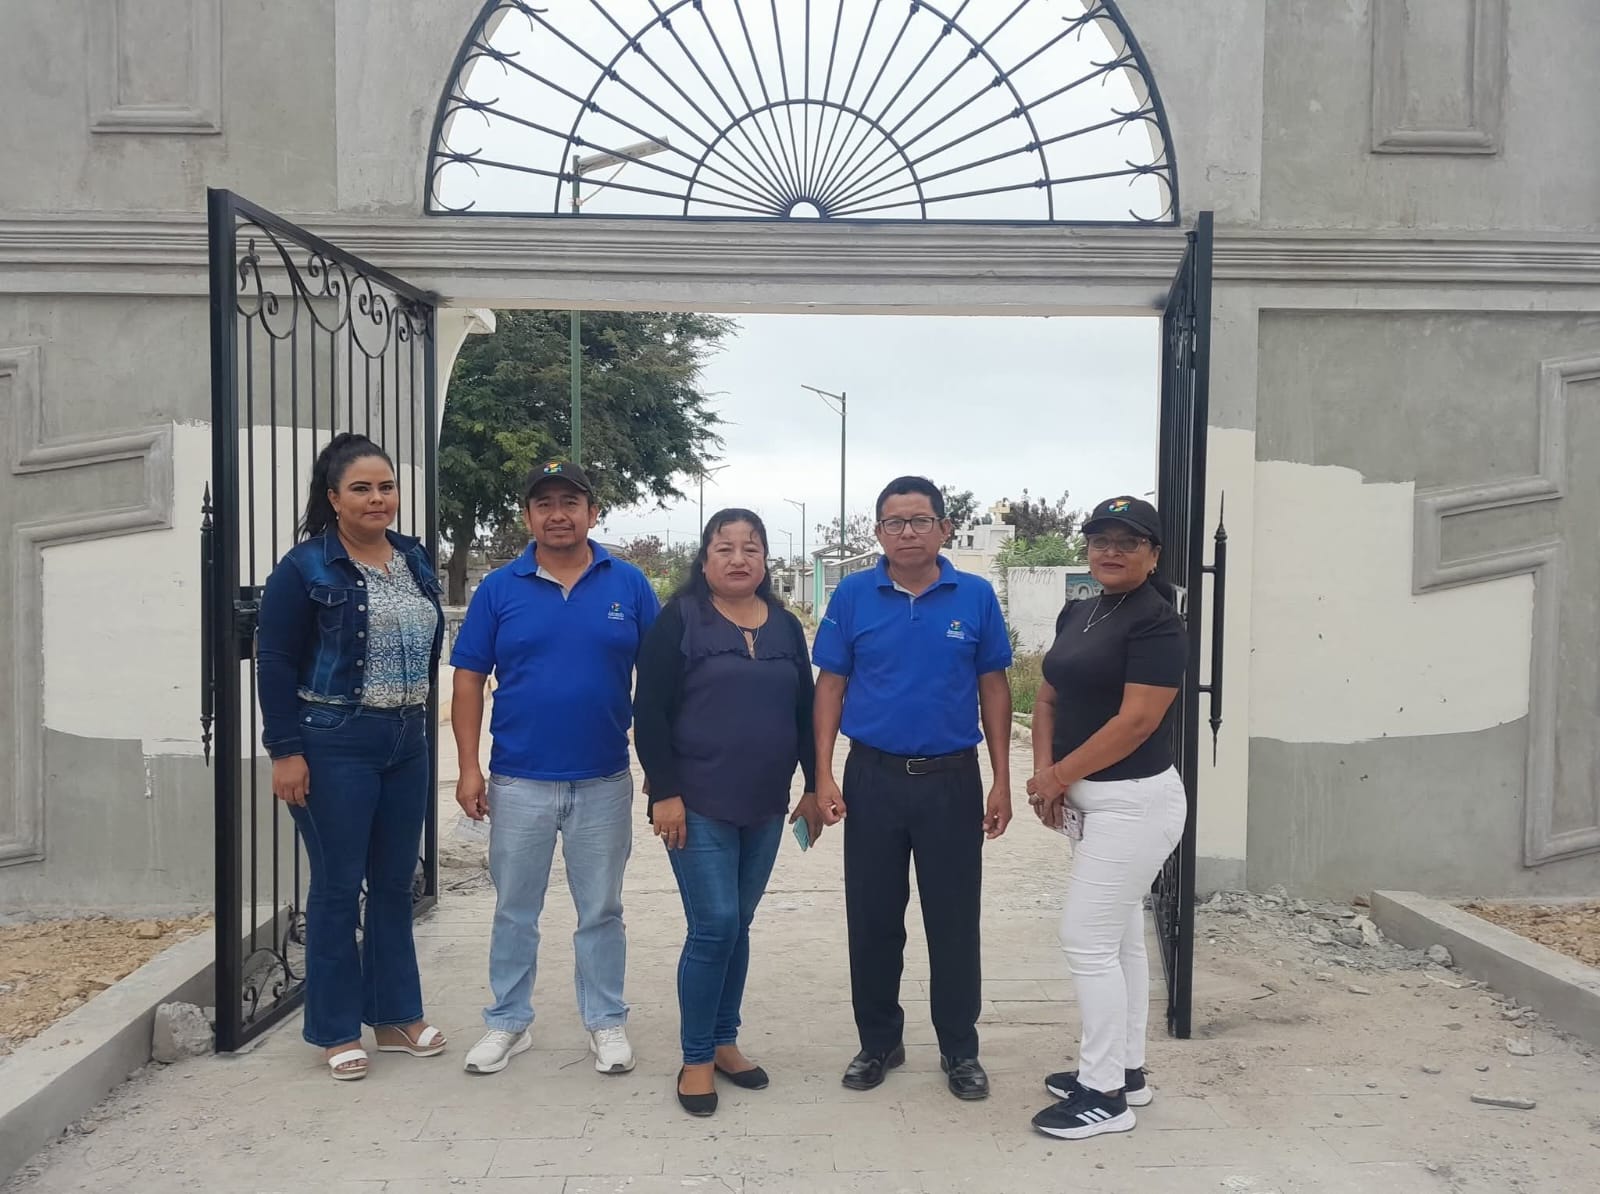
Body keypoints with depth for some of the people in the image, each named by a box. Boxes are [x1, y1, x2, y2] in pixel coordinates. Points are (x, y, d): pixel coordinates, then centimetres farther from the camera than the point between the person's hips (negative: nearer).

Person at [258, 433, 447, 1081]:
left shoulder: (415, 560, 9)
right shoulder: (305, 567, -8)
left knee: (394, 883, 13)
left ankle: (396, 1016, 25)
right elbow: (275, 662, -10)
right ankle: (337, 1032, 16)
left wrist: (418, 721, 14)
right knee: (337, 888, 3)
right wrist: (285, 752, -14)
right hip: (335, 746, -5)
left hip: (407, 743, 6)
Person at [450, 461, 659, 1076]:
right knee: (514, 910, 12)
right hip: (518, 782, 0)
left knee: (601, 910, 12)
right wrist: (469, 767, -5)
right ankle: (508, 1022, 27)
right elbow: (469, 681, 1)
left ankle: (606, 1021, 26)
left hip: (604, 782, 0)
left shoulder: (628, 585, -1)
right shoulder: (499, 588, -1)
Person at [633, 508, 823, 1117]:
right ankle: (696, 1059, 7)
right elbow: (650, 714, -9)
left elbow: (805, 712, 14)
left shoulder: (786, 627, 10)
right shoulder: (680, 619, -5)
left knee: (737, 926, 12)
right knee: (714, 927, -7)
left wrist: (814, 785, 10)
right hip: (698, 806, -5)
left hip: (765, 807, 5)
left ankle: (724, 1042, 25)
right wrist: (664, 793, -14)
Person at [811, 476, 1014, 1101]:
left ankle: (960, 1050, 22)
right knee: (872, 918, 9)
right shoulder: (853, 595, -1)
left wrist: (1002, 782, 0)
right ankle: (879, 1041, 27)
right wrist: (823, 777, -5)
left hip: (952, 780, 0)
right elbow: (830, 686, 2)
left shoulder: (975, 596, -1)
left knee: (954, 921, 6)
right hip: (873, 778, 1)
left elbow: (993, 688, 3)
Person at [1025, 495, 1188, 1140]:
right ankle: (1126, 1070, 28)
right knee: (1120, 937, 16)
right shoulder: (1077, 612, 10)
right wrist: (1045, 772, -5)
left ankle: (1105, 1094, 5)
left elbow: (1137, 721, -22)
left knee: (1087, 939, -6)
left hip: (1134, 802, -9)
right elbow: (1050, 696, 12)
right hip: (1097, 798, 9)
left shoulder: (1157, 623, -16)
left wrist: (1059, 777, -15)